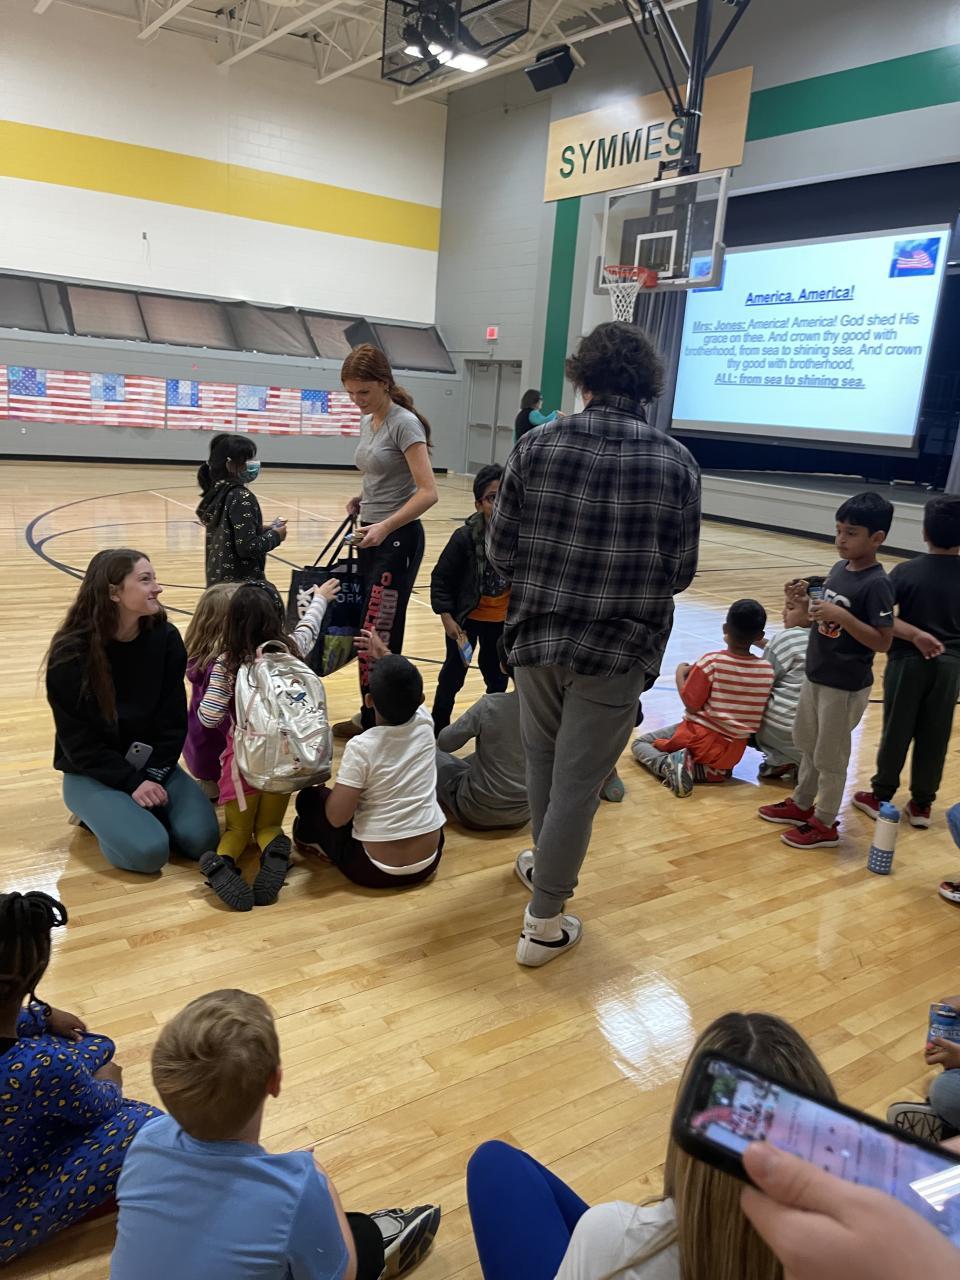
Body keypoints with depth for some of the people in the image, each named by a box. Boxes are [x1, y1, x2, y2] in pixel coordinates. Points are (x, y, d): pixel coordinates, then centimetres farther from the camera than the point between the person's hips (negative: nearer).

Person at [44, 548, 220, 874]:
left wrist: (154, 775, -16)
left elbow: (174, 720, -4)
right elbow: (77, 739, -14)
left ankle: (139, 807, 10)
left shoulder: (166, 637, -7)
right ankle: (98, 813, 6)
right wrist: (132, 782, -21)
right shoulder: (71, 652, -17)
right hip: (92, 772, -3)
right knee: (148, 851, -23)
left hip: (152, 762, 4)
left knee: (201, 838, -16)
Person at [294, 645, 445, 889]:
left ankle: (314, 840, 35)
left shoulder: (361, 747, -23)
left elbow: (337, 818, -17)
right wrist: (384, 655, 27)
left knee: (309, 798, 13)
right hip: (429, 861, 5)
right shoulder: (424, 725, -9)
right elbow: (407, 690, 15)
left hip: (375, 869, -5)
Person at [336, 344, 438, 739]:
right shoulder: (367, 423, 12)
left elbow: (427, 492, -20)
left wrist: (385, 527, -29)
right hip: (371, 536, 8)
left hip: (397, 539, -8)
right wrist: (361, 499, 6)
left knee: (379, 638, -7)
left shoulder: (404, 423, -13)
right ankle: (371, 717, 19)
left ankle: (378, 722, 2)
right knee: (370, 635, 10)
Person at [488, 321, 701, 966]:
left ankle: (547, 864, 45)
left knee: (544, 761, 24)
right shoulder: (676, 463, -7)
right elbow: (680, 573, -4)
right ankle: (544, 922, 18)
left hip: (537, 636, 2)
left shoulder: (536, 448, -5)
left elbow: (500, 550, -2)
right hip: (617, 651, -2)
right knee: (578, 783, 8)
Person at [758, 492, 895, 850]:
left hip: (845, 686, -8)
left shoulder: (876, 584, -21)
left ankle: (825, 824, 22)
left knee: (830, 758, 6)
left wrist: (841, 615, -30)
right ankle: (801, 804, 40)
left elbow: (882, 642, -23)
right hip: (815, 676, 8)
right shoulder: (839, 569, 3)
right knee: (808, 746, 23)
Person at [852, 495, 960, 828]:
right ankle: (921, 803, 20)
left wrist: (915, 634, -14)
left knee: (896, 730, 10)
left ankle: (881, 796, 22)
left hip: (909, 661, -1)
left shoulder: (906, 571, -9)